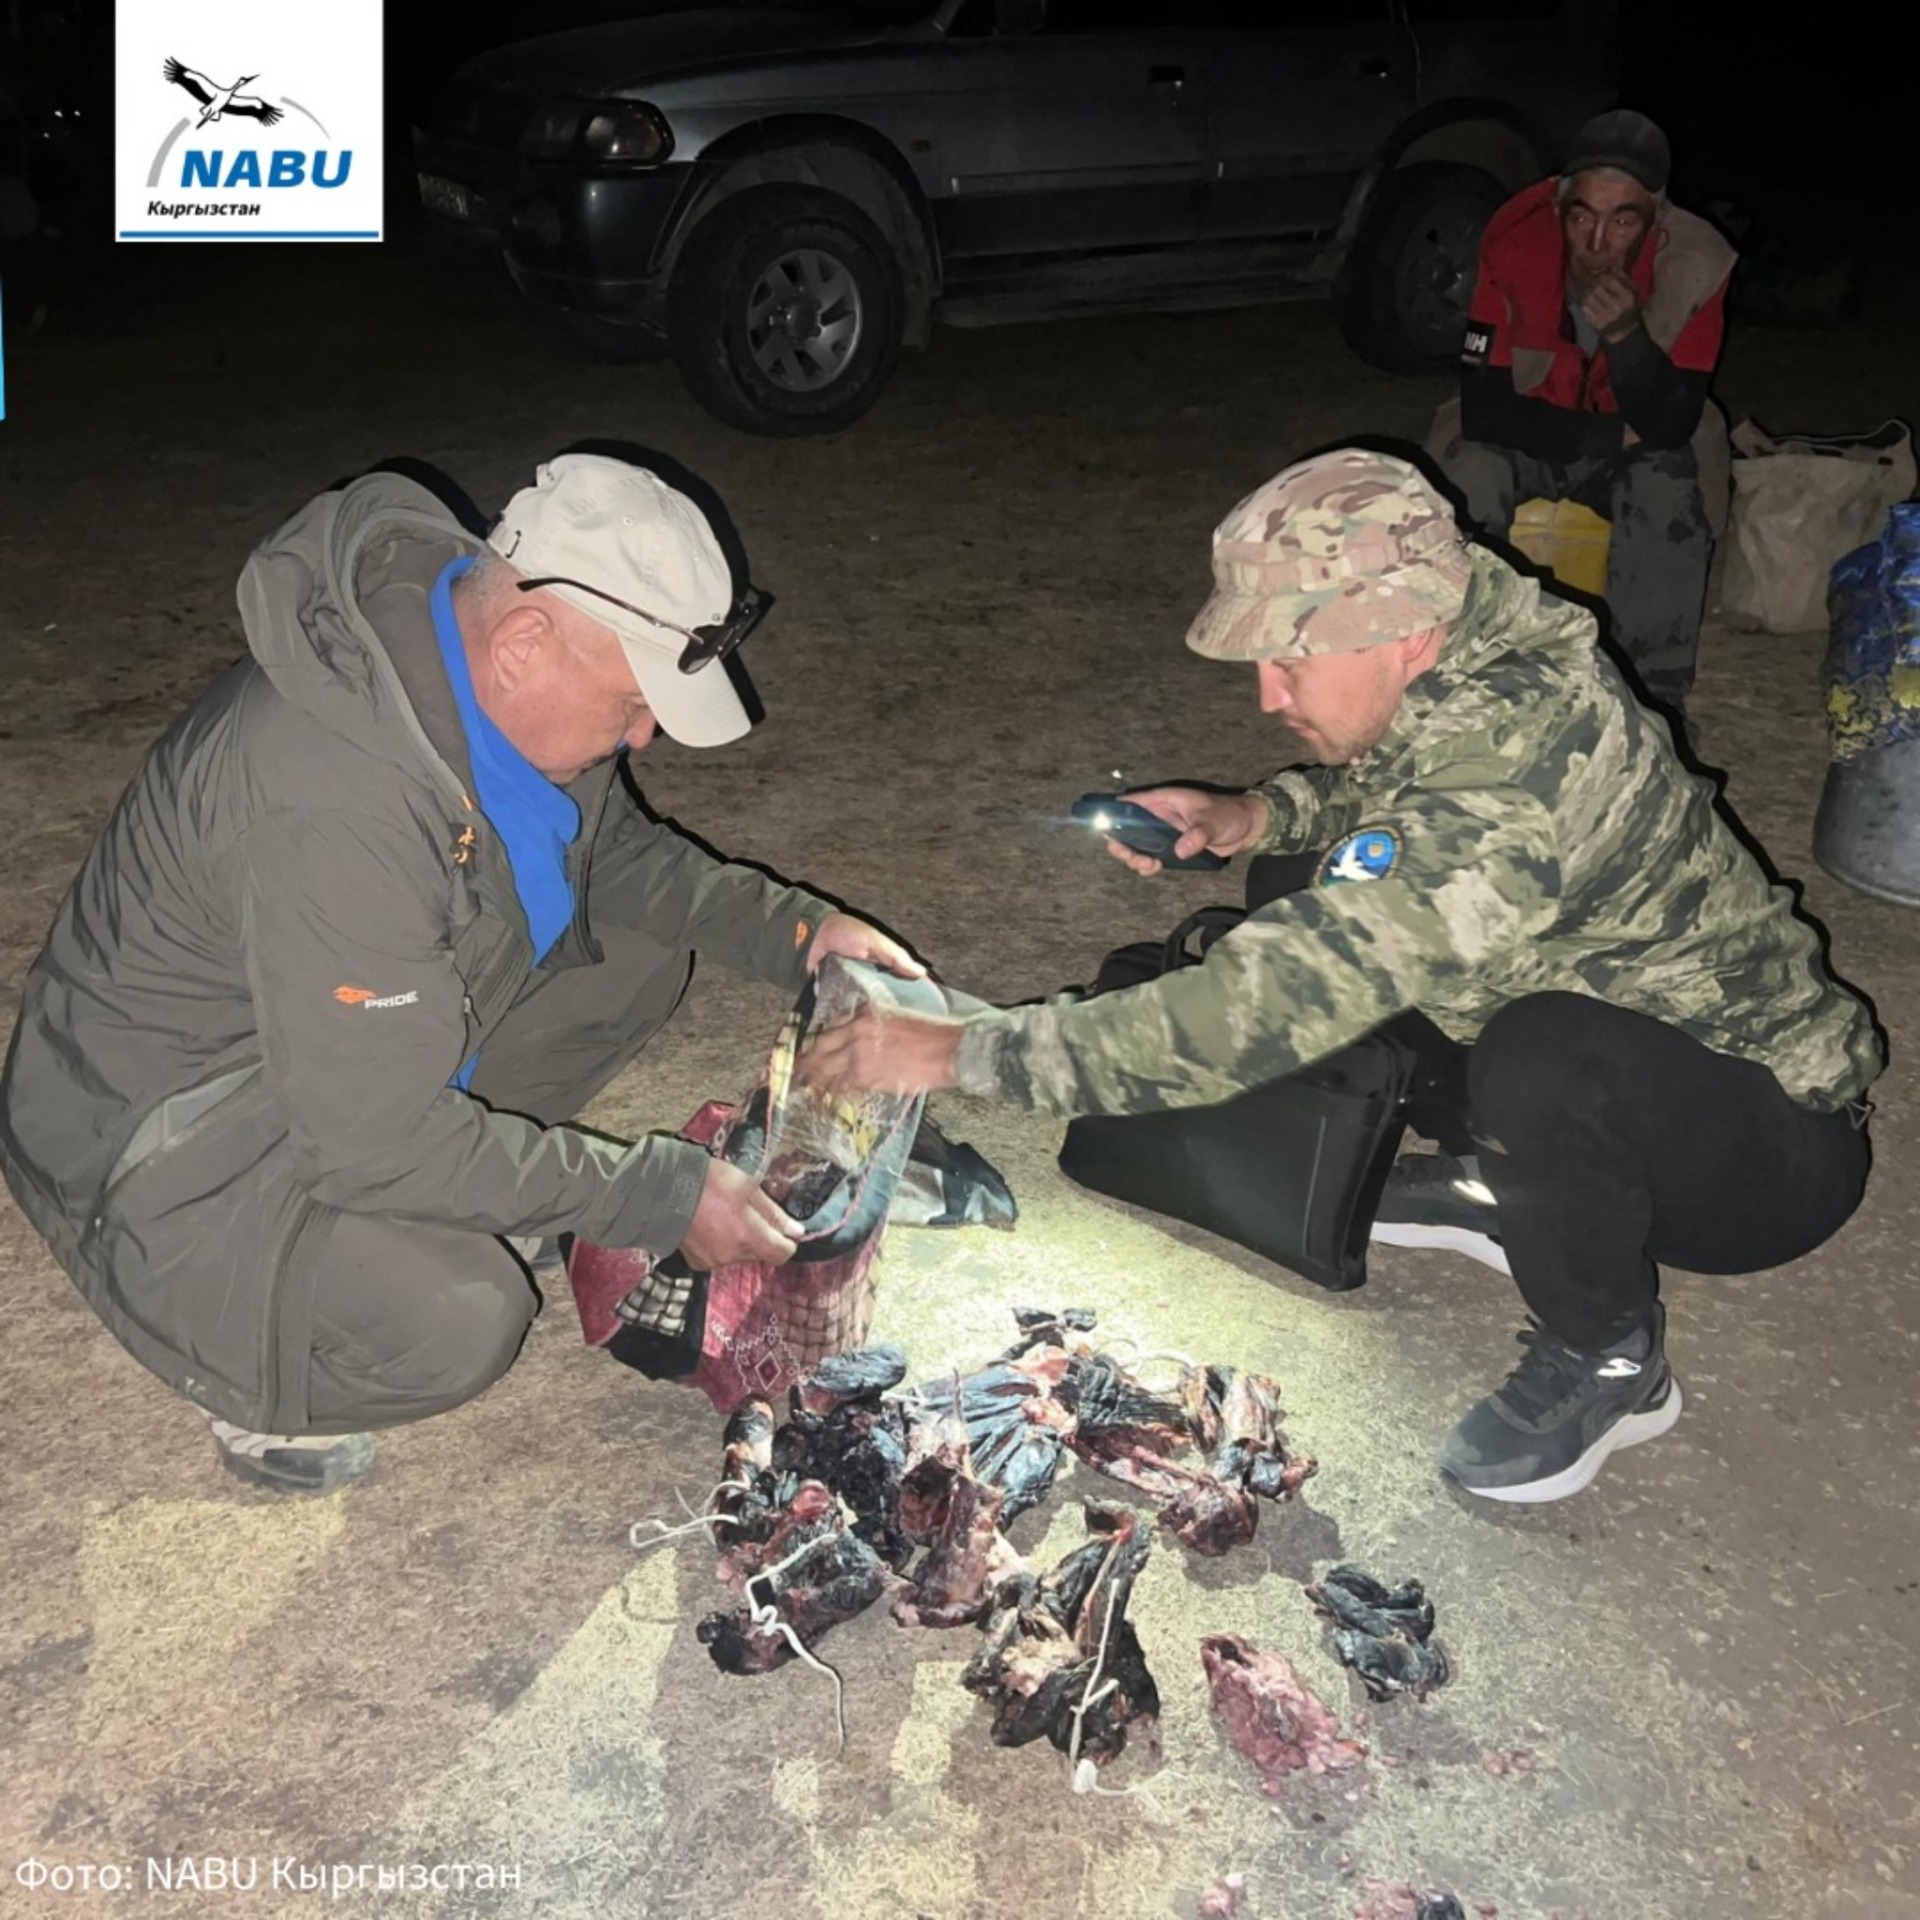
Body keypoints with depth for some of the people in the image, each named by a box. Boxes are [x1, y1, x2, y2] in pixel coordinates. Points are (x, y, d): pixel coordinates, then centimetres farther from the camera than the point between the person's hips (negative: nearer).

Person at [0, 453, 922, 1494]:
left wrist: (793, 928, -6)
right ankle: (253, 1373, 2)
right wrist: (661, 1197, -25)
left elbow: (612, 844, 8)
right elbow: (380, 1135, -32)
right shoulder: (336, 796, -38)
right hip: (166, 1124, -8)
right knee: (451, 1326, -30)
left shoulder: (471, 637, -11)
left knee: (634, 956, 3)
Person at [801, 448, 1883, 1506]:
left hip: (1776, 1144, -8)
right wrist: (1260, 817, -6)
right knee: (1316, 914, 3)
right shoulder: (1477, 674, -9)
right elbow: (1387, 788, 15)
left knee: (1545, 1055, -39)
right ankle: (1503, 1181, 16)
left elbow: (1263, 1015, -39)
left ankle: (1611, 1366, -10)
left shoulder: (1509, 774, -36)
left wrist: (965, 1054, -33)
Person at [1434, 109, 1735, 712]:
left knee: (1667, 487, -30)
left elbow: (1670, 426, -24)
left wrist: (1626, 334, -41)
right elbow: (1482, 408, -25)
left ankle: (1654, 699, -17)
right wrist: (1617, 434, -24)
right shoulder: (1515, 244, -24)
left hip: (1634, 447, 0)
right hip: (1530, 435, 0)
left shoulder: (1694, 264, -21)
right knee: (1471, 471, -31)